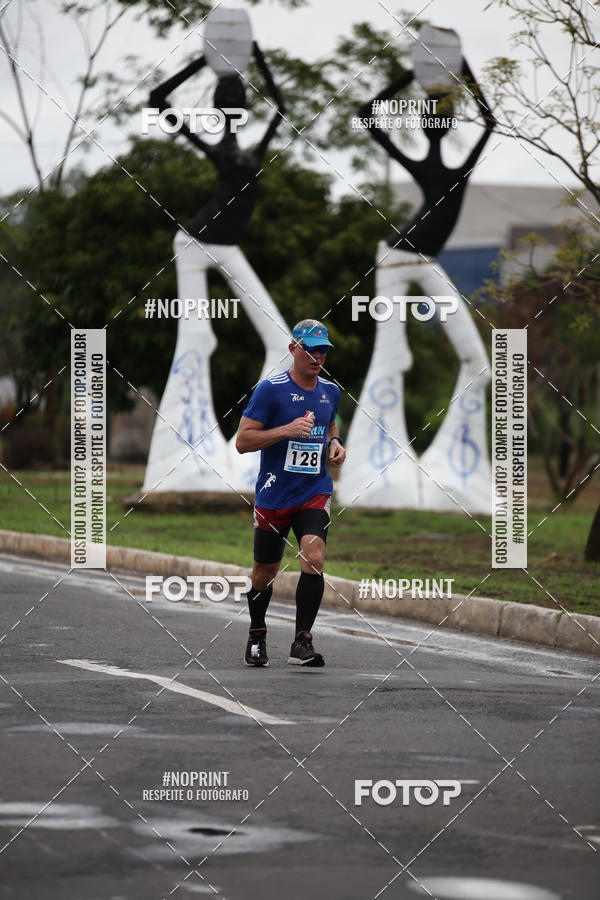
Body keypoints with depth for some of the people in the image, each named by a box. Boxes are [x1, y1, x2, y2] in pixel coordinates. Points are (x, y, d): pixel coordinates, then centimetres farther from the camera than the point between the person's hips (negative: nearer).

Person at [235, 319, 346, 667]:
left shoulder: (331, 391, 7)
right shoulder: (271, 389, -9)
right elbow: (242, 441, -12)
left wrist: (336, 442, 7)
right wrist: (286, 430, -23)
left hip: (315, 492, 2)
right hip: (274, 493, -2)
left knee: (314, 557, -20)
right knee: (265, 572, 10)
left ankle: (302, 643, -16)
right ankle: (257, 636, 35)